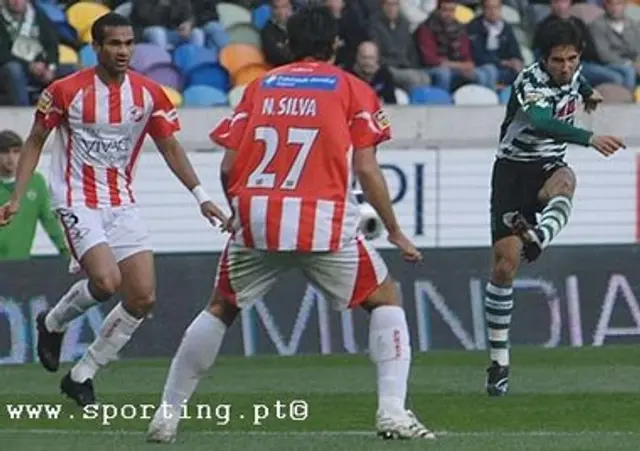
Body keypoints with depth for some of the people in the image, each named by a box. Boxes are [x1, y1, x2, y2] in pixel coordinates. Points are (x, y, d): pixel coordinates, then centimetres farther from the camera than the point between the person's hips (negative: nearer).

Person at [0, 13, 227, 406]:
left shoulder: (149, 94, 0)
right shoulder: (67, 91, -9)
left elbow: (170, 147, 10)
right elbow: (35, 142, 1)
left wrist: (200, 195, 1)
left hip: (122, 205, 5)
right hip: (78, 203, -5)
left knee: (144, 298, -5)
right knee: (107, 281, -25)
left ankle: (82, 375, 10)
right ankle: (53, 323, 8)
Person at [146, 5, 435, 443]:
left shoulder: (260, 86, 16)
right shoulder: (353, 89, 8)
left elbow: (228, 166, 11)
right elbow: (366, 169, 1)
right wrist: (395, 231, 10)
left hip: (256, 221, 3)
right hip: (324, 222, -3)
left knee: (220, 310, 21)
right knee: (385, 300, 14)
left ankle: (167, 414, 17)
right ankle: (393, 411, -1)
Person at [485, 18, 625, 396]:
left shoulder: (572, 72, 0)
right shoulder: (531, 82, -22)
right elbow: (540, 122, -44)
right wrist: (590, 138, -55)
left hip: (549, 166, 5)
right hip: (513, 167, -5)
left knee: (564, 181, -36)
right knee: (505, 263, -10)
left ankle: (538, 237, -64)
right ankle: (499, 361, -1)